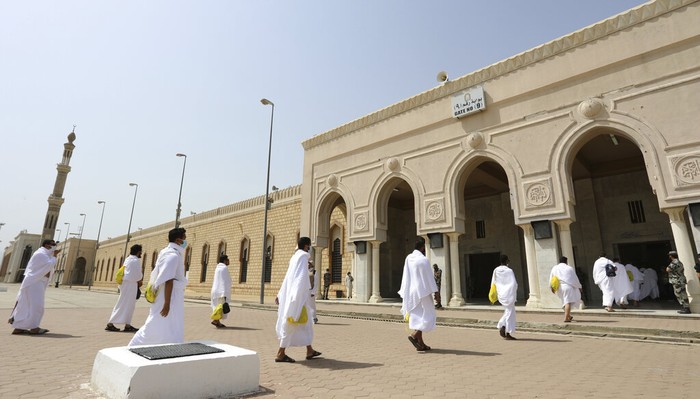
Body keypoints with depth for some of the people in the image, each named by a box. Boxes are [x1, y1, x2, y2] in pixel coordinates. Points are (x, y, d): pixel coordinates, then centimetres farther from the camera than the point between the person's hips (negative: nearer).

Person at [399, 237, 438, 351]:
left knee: (418, 317, 13)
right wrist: (436, 293, -5)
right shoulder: (424, 260, -16)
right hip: (422, 292, -7)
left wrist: (404, 295, 14)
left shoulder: (408, 258, 4)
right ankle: (414, 335, -11)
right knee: (428, 316, 4)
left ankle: (421, 343, 15)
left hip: (411, 293, 7)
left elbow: (405, 278, 9)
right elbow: (429, 279, -14)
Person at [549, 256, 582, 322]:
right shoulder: (569, 268, 0)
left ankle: (568, 316, 29)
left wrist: (552, 288, 20)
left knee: (565, 301, 21)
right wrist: (579, 287, 19)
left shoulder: (554, 268, 9)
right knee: (568, 302, -6)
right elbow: (575, 278, 6)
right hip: (568, 286, -4)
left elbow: (551, 278, 11)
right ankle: (566, 318, -14)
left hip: (559, 287, 4)